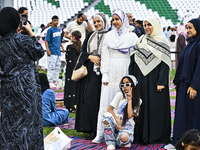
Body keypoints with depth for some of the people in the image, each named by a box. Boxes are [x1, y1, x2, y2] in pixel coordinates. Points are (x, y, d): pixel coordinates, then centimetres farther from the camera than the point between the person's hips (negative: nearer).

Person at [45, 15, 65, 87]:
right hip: (52, 52, -8)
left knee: (57, 67, 10)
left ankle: (55, 81, 17)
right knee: (51, 67, -8)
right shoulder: (50, 30, -8)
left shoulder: (59, 29, 14)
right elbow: (46, 41, -11)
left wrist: (62, 46, 20)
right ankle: (50, 82, -5)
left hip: (58, 52, 8)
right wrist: (48, 50, -20)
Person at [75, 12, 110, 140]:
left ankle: (95, 130, -5)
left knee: (93, 99, -10)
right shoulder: (91, 36, 16)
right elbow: (83, 52, 13)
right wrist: (90, 57, -5)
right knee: (86, 98, 3)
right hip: (89, 72, 6)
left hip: (102, 72, -6)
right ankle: (90, 129, 9)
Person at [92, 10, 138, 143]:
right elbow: (105, 56, 8)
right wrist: (105, 74, 0)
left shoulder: (132, 36, 4)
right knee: (106, 103, -2)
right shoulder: (109, 36, 10)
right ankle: (101, 134, 0)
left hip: (125, 74, -2)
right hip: (111, 73, 2)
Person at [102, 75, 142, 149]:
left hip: (127, 124, -1)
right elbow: (109, 109, -5)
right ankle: (111, 143, -21)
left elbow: (129, 115, -11)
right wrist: (118, 121, -18)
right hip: (115, 122, 1)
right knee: (107, 116, -36)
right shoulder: (120, 95, 3)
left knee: (124, 138, -38)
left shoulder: (138, 101, 3)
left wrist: (130, 100, -8)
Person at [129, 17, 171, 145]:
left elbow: (165, 63, -9)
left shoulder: (162, 42, -2)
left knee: (156, 107, -2)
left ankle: (157, 136, 6)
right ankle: (141, 135, 10)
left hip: (154, 80, -4)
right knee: (142, 106, 4)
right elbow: (134, 61, 12)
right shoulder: (140, 41, 12)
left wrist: (161, 82, -17)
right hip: (141, 80, 5)